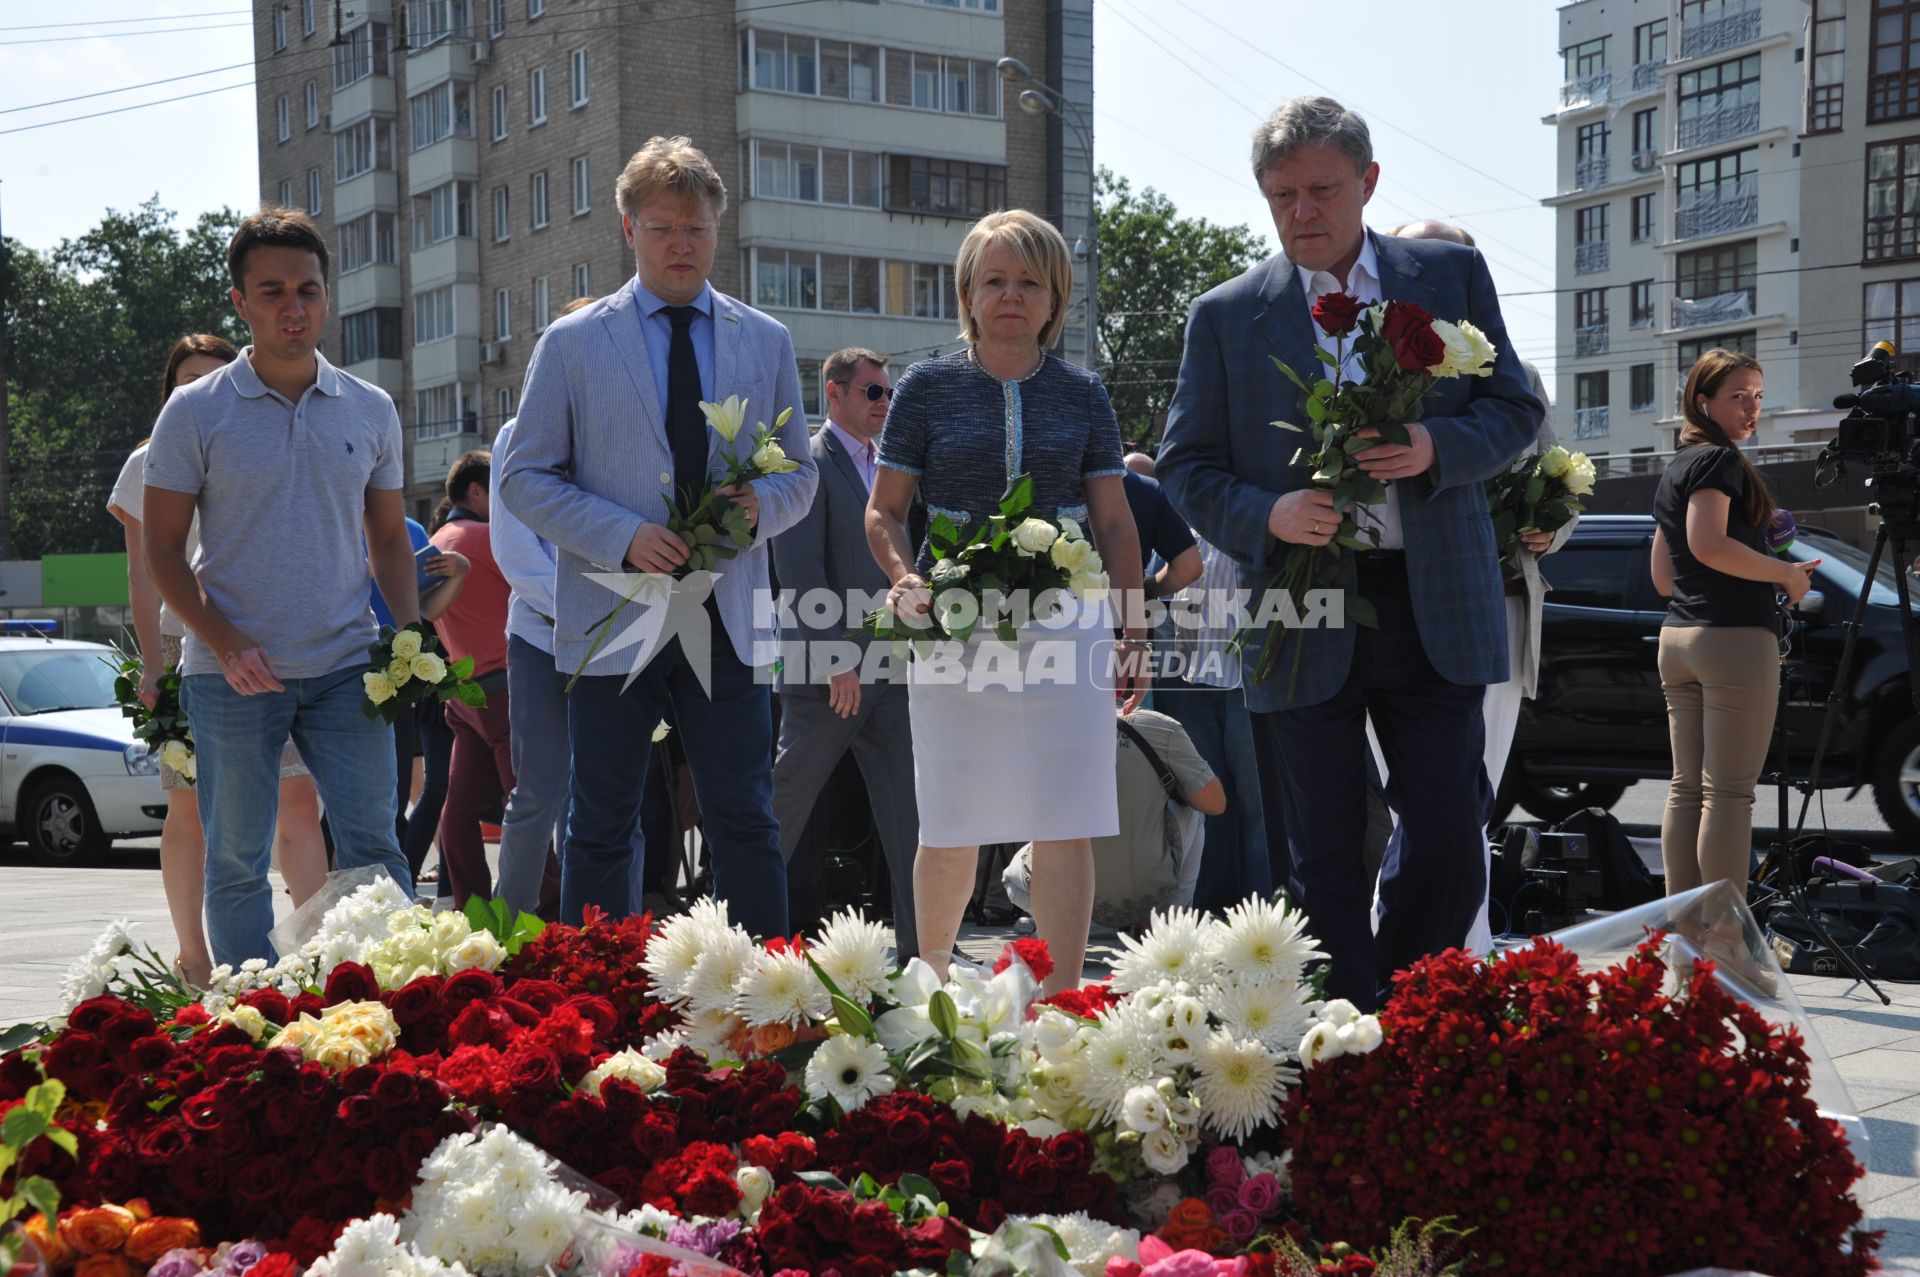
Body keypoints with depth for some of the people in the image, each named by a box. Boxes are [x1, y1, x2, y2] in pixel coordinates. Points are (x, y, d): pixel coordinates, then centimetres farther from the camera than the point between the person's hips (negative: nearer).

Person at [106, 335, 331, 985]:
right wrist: (153, 663, -6)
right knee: (192, 805, 0)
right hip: (189, 647, -2)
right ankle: (192, 958, 10)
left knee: (296, 797, -9)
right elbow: (143, 572, 4)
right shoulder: (151, 464, 7)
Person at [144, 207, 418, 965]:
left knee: (372, 846, 0)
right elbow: (161, 546, 0)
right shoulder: (196, 412, -1)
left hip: (347, 666, 2)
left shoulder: (369, 410, 8)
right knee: (236, 861, 4)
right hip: (232, 675, -2)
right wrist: (226, 646, -13)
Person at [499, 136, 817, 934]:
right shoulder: (572, 344, 4)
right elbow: (524, 477, 2)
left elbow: (799, 472, 16)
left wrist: (761, 504, -8)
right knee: (601, 833, 6)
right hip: (612, 620, -1)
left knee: (746, 826, 0)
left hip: (727, 619, 1)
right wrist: (623, 535, -13)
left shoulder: (766, 342, 11)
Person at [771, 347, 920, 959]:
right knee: (787, 797, 5)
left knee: (907, 807, 2)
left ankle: (920, 945, 3)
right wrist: (836, 660, -21)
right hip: (829, 670, -7)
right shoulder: (808, 465, -8)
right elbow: (800, 570, -16)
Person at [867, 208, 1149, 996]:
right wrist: (906, 579, -14)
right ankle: (929, 978, 28)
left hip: (1064, 624, 1)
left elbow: (1114, 520, 12)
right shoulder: (927, 388, 4)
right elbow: (883, 512, 5)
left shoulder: (1081, 394, 9)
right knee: (950, 829, 5)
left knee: (1066, 826, -4)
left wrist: (1134, 632, 8)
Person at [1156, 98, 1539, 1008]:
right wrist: (1266, 516, -15)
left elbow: (1515, 409, 8)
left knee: (1450, 844, 2)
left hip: (1435, 605, 1)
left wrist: (1437, 448, -13)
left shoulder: (1452, 274, 8)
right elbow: (1186, 466, 5)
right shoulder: (1226, 315, 6)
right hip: (1301, 613, 0)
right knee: (1322, 863, 4)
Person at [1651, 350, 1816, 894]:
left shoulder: (1674, 470, 21)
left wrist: (1770, 571, 23)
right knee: (1730, 792, -8)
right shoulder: (1720, 460, -6)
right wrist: (1787, 573, -11)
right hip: (1734, 637, -9)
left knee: (1687, 788, 8)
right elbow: (1708, 544, -22)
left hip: (1677, 638, 9)